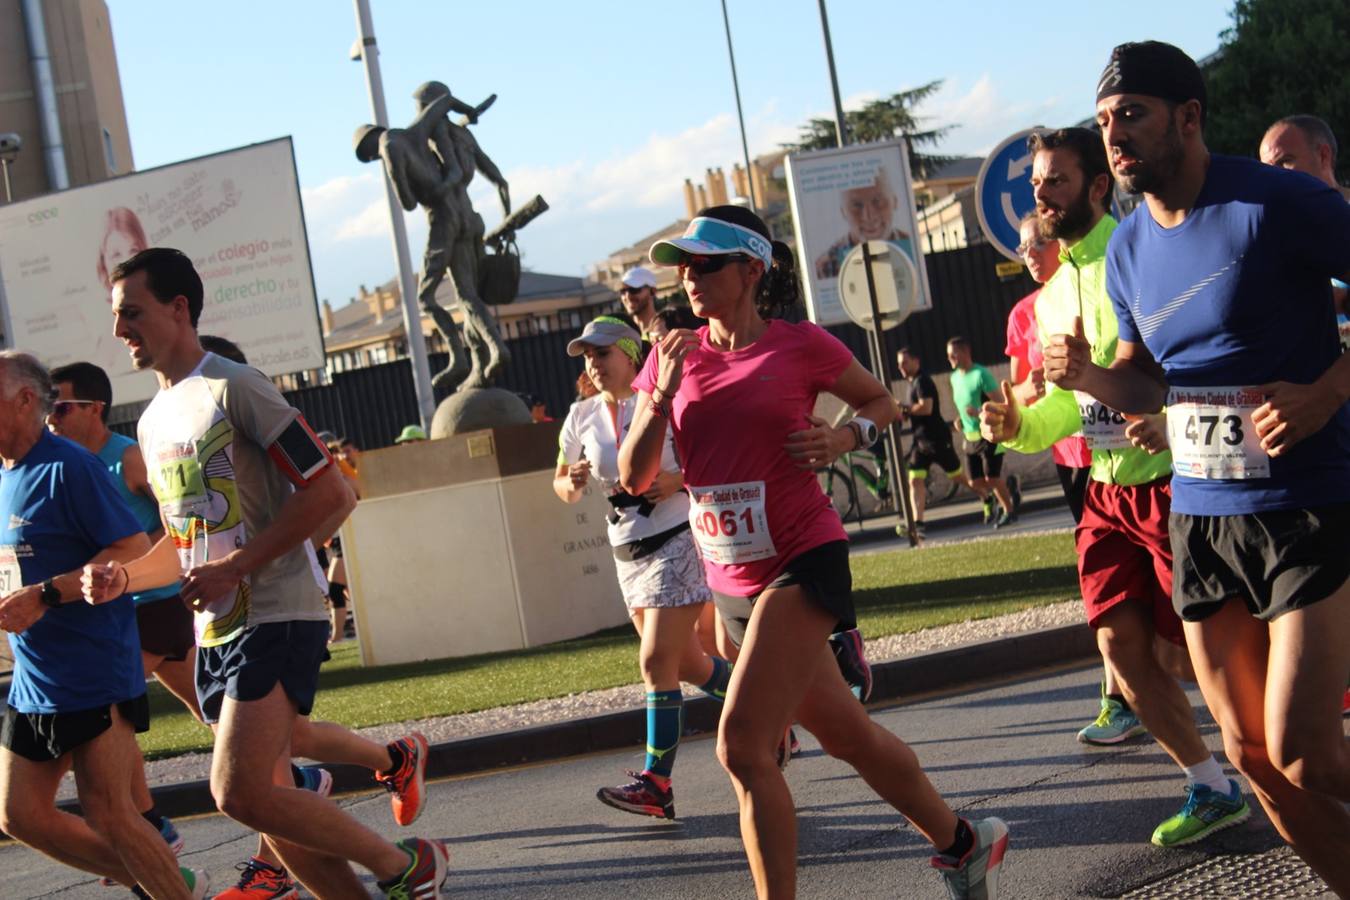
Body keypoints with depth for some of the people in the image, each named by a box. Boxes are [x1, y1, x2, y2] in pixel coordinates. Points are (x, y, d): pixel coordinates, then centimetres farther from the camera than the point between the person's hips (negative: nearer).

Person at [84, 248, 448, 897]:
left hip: (276, 619, -9)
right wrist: (122, 577, 5)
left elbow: (330, 494, -15)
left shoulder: (233, 388, -10)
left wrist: (235, 568, -18)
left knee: (240, 793, -18)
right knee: (269, 805, 6)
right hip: (215, 632, 9)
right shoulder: (153, 422, 17)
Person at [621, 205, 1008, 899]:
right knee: (846, 736, 16)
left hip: (802, 562, -6)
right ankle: (962, 843, 36)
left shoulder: (799, 345, -5)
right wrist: (660, 396, -11)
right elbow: (634, 478, 2)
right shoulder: (675, 357, 6)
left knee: (741, 745, -18)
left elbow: (881, 403, 11)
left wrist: (844, 437, -9)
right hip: (730, 579, 6)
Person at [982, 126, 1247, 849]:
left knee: (1197, 648, -4)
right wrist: (1018, 426, 1)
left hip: (1171, 479, -8)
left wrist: (1172, 418, -32)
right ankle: (1211, 787, 16)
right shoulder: (1051, 297, 13)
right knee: (1121, 642, 3)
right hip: (1105, 490, 8)